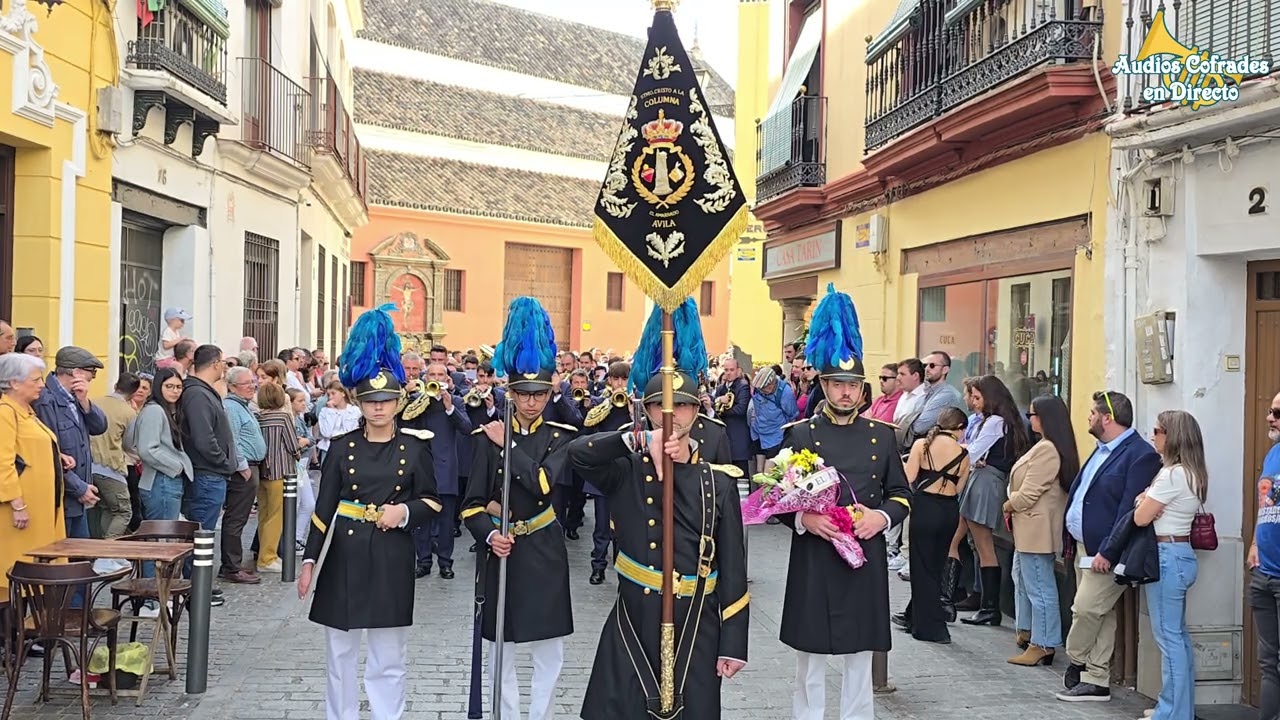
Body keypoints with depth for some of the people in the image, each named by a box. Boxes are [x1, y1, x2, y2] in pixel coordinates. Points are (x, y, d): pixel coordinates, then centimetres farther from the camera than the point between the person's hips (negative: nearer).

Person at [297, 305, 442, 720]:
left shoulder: (415, 447, 1)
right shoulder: (342, 446, 1)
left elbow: (431, 502, 6)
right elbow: (324, 506, 2)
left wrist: (405, 511, -15)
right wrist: (310, 559, -2)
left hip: (392, 557, -1)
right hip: (346, 553, 1)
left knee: (389, 656, 5)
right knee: (340, 651, 10)